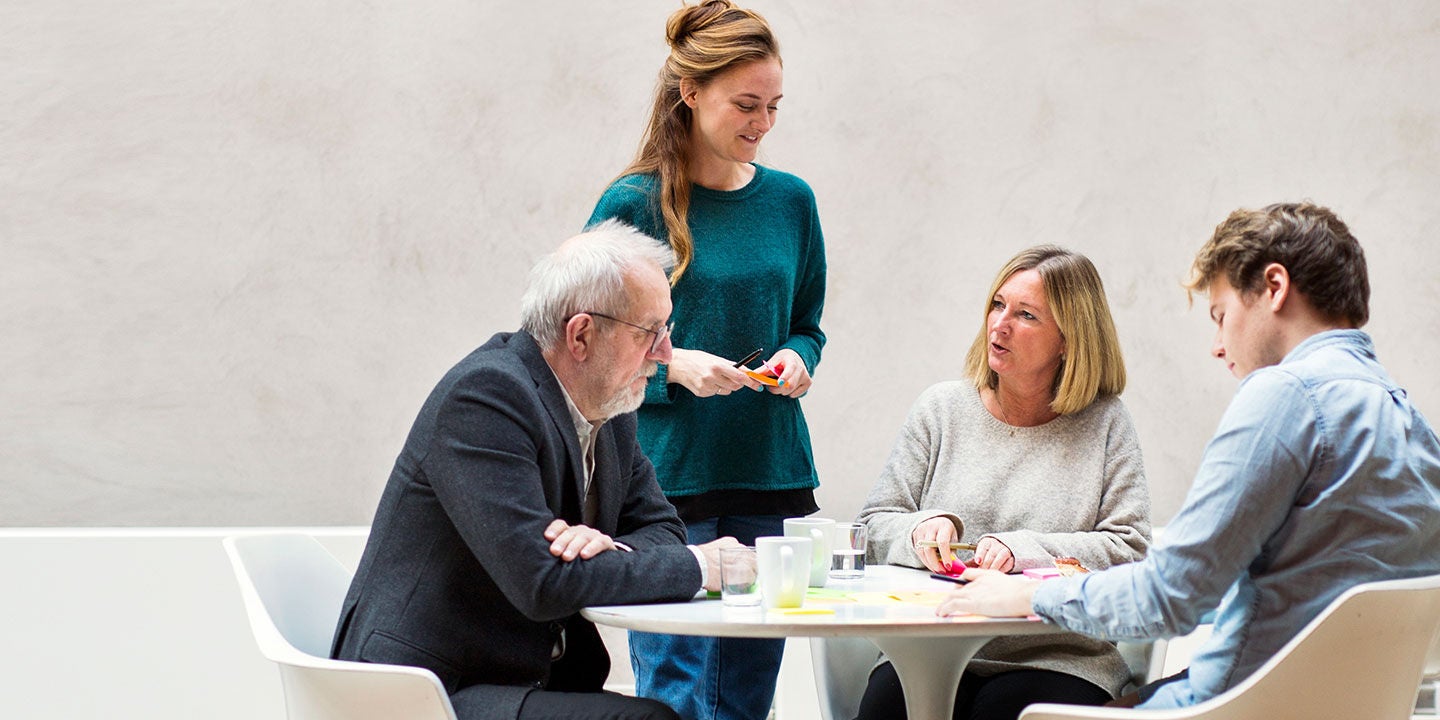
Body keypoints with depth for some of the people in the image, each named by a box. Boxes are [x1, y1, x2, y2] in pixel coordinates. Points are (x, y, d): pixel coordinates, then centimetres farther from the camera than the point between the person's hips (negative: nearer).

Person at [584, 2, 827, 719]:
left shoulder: (790, 200, 9)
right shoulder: (633, 203, -5)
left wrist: (797, 359, -2)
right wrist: (674, 365, -17)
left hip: (768, 474, 5)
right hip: (666, 472, -5)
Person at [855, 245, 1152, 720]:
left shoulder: (1104, 423, 7)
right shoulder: (943, 409, 14)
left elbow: (1129, 548, -2)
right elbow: (874, 526, 14)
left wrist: (1024, 551, -15)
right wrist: (923, 529, -8)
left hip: (1056, 660, -1)